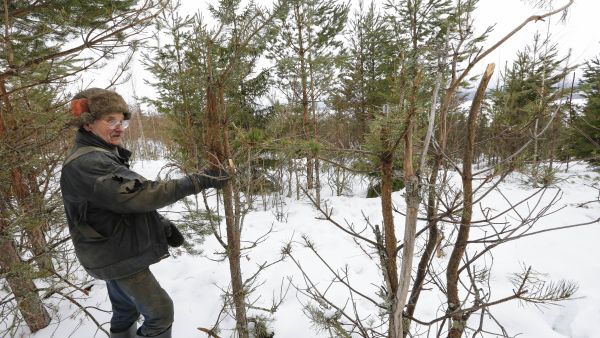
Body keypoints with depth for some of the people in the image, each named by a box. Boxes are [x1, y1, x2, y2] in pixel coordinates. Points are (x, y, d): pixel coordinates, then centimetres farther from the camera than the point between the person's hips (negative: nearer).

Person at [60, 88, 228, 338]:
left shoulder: (104, 156, 8)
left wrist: (162, 225, 0)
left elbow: (124, 200, 12)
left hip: (118, 252, 10)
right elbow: (137, 194, -35)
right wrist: (198, 181, -36)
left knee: (126, 311, 24)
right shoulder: (84, 163, -24)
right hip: (117, 258, -10)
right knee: (160, 312, -1)